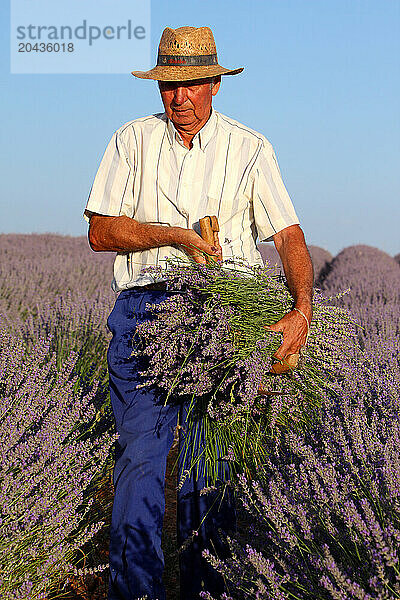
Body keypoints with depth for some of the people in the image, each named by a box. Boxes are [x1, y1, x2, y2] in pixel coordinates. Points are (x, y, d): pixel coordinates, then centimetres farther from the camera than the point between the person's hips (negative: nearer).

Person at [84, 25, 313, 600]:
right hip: (143, 311, 0)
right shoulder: (132, 141, 10)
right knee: (141, 452, -10)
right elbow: (100, 232, 3)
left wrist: (303, 308, -17)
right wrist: (175, 235, -11)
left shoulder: (250, 148, 8)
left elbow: (289, 234, -1)